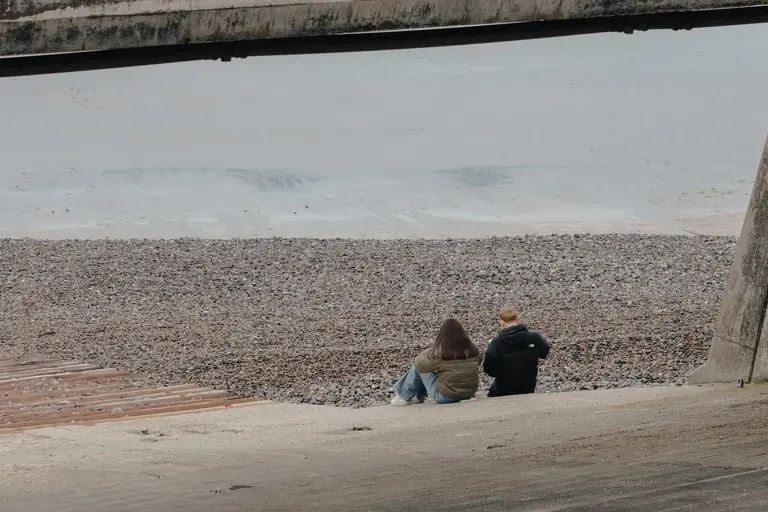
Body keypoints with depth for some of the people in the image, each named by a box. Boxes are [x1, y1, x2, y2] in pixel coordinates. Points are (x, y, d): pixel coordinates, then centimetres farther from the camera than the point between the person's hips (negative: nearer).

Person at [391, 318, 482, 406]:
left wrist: (430, 350, 11)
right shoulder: (474, 350, -8)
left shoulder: (439, 354, -21)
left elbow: (419, 364, -8)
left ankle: (404, 396, 23)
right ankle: (418, 396, 36)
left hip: (445, 397, -6)